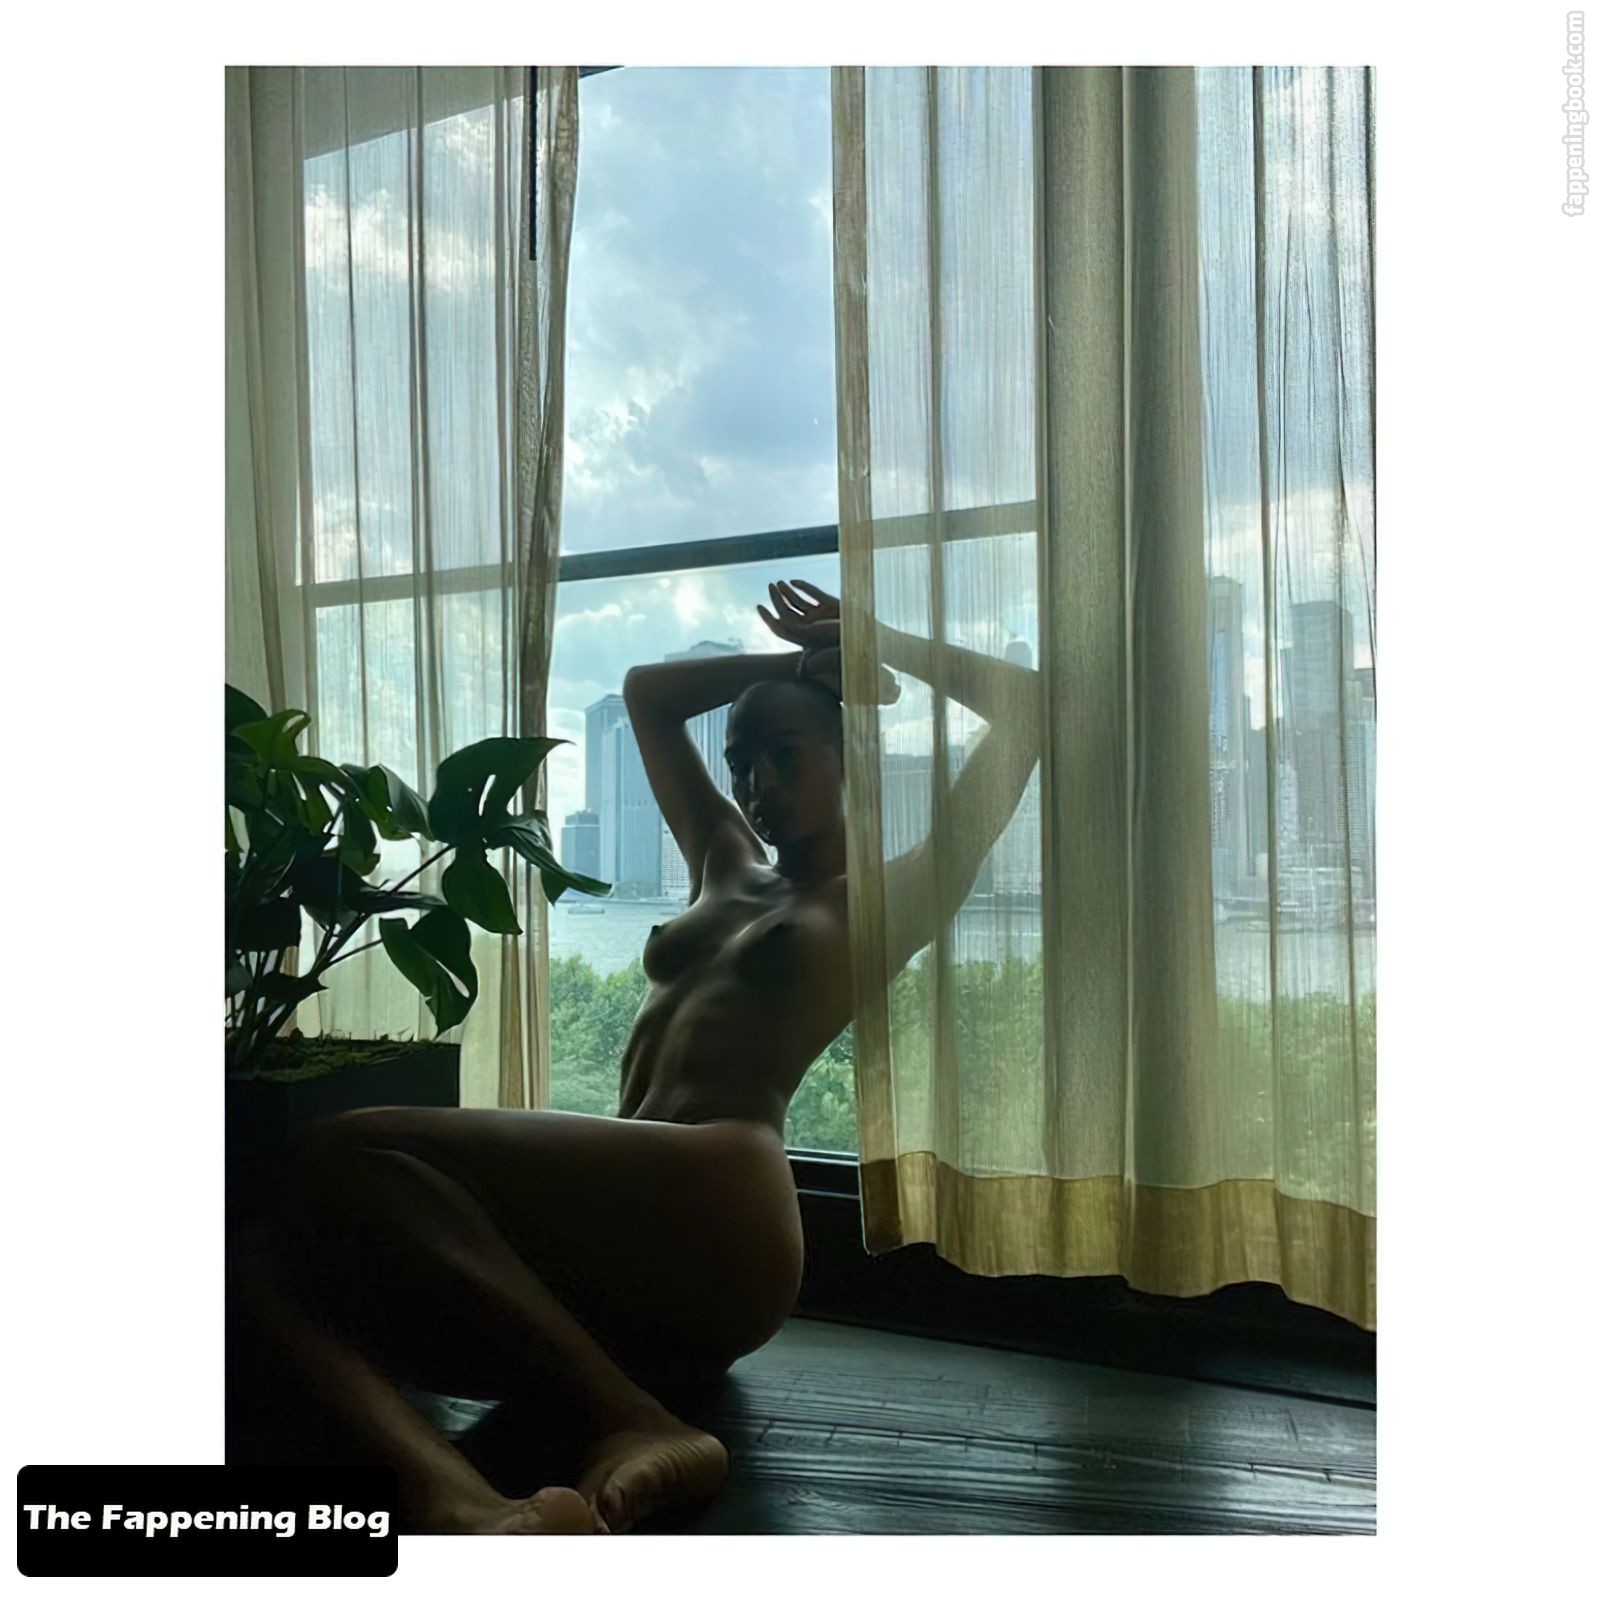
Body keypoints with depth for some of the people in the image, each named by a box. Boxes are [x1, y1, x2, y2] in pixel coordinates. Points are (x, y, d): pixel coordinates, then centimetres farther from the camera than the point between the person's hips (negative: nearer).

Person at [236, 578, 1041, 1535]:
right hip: (622, 1265, 7)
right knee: (284, 1266, -17)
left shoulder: (888, 905, 14)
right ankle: (453, 1496, -42)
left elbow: (1030, 703, 10)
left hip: (712, 1221, -7)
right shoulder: (727, 872, 31)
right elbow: (647, 694, 40)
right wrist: (802, 661, 36)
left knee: (355, 1153, -22)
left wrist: (870, 646, 21)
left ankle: (638, 1424, -25)